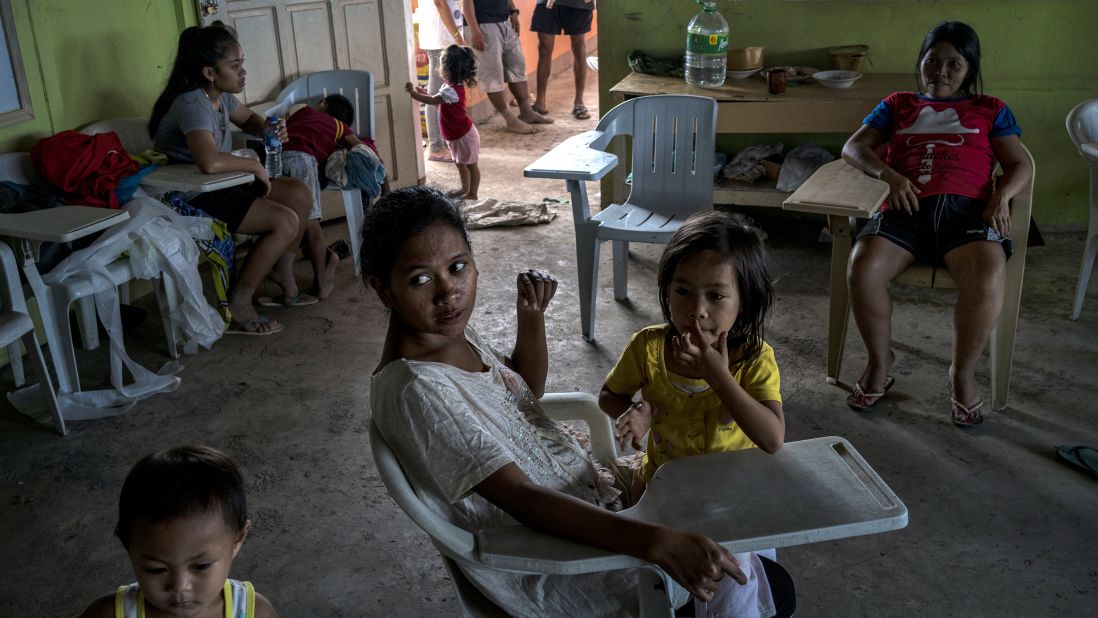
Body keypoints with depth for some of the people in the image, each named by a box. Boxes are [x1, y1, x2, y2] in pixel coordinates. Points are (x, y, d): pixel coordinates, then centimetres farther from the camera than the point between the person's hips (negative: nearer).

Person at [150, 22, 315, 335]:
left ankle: (284, 280, 14)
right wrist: (254, 165, -26)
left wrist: (266, 128, 1)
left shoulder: (221, 96, 2)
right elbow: (209, 162, -44)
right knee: (286, 221, -20)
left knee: (299, 194, 3)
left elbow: (248, 119, 25)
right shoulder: (192, 104, -26)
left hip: (219, 187, 10)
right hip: (191, 199, -10)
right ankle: (237, 308, -10)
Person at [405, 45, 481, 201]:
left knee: (471, 164, 3)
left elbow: (432, 101, -31)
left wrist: (413, 93, -25)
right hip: (456, 135, 10)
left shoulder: (452, 90, -29)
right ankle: (465, 189, 35)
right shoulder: (451, 86, 3)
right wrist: (423, 93, 2)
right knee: (460, 163, 22)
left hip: (464, 135, -10)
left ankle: (472, 193, 12)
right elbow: (438, 100, 14)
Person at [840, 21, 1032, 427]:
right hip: (907, 208, 1)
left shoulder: (990, 110, 28)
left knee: (988, 276, -35)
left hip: (966, 209, 0)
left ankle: (963, 374, -12)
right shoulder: (898, 105, 29)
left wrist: (1002, 195, -6)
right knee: (862, 267, -32)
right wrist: (889, 174, -6)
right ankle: (880, 362, -7)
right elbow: (853, 147, 15)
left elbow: (1020, 165, 18)